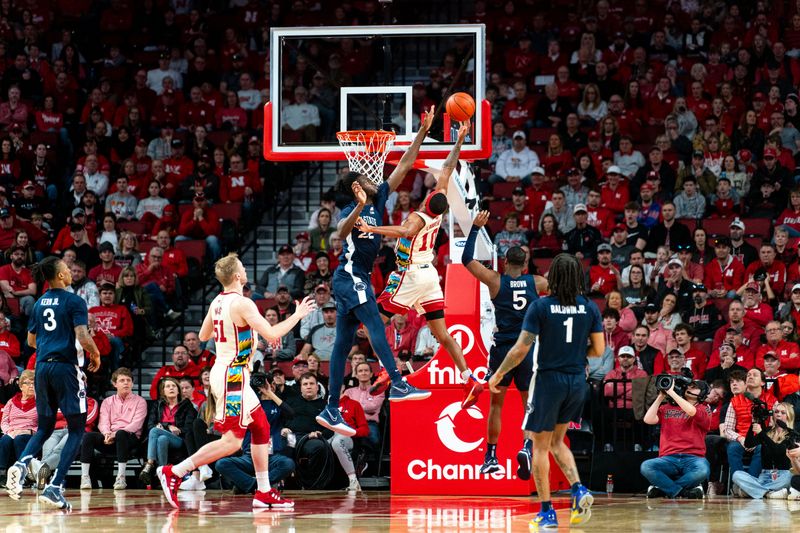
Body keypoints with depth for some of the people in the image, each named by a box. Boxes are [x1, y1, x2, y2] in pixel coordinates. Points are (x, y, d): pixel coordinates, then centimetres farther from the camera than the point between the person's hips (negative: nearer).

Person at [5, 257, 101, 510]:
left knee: (44, 428, 17)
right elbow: (83, 337, -15)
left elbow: (31, 341, 20)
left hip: (42, 366, 6)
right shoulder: (74, 301, -6)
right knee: (76, 429, 2)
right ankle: (55, 487, -11)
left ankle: (21, 464, -13)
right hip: (66, 367, -6)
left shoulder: (39, 304, 13)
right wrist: (95, 355, 3)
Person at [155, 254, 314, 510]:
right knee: (232, 441, -10)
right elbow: (272, 334, -20)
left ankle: (264, 493, 15)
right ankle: (174, 472, -12)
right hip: (232, 376, -10)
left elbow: (203, 335, 22)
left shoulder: (217, 302, 9)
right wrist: (297, 316, -7)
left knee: (261, 427, 14)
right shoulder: (242, 304, -17)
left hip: (226, 372, 10)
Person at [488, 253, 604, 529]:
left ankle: (547, 512, 6)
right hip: (577, 381, 4)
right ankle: (579, 490, 0)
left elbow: (521, 349, -12)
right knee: (557, 441, 21)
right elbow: (599, 350, 2)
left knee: (540, 446, 7)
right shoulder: (590, 307, -1)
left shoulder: (540, 307, -11)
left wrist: (498, 374, 2)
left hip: (549, 379, -4)